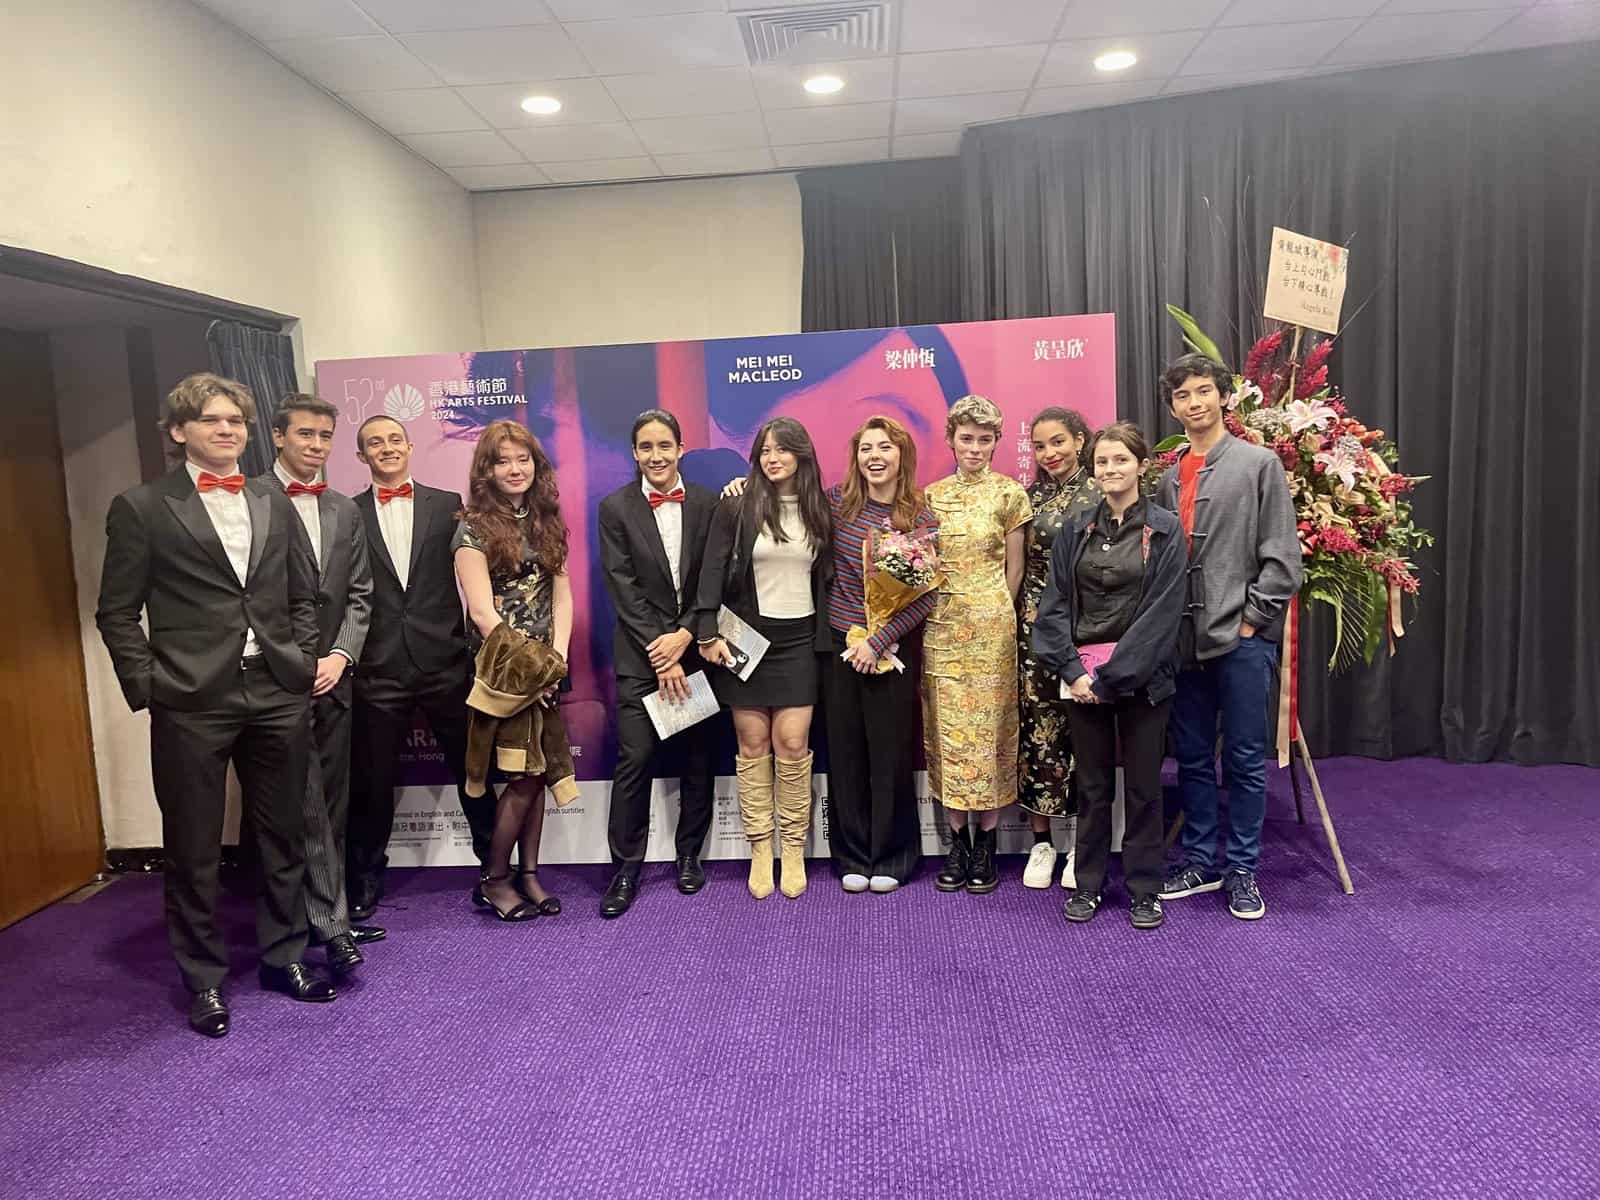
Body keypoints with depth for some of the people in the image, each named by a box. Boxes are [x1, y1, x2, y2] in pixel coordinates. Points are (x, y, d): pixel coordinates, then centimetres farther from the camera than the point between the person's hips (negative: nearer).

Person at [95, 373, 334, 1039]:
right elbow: (117, 613, 0)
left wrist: (302, 661, 5)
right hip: (192, 702, -3)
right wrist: (146, 687, -7)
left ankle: (284, 957, 29)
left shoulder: (274, 504, 12)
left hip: (277, 695, 4)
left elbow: (304, 596, 16)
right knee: (193, 850, 7)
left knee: (283, 837, 13)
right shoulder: (142, 507, 1)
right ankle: (204, 981, 23)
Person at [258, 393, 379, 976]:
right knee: (307, 804, -4)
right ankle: (332, 923, 2)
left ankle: (325, 912, 22)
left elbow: (359, 594, 11)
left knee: (332, 803, 11)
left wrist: (340, 655, -3)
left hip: (332, 674, 6)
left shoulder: (345, 511, 13)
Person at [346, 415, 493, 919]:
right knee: (372, 779, 10)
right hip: (378, 669, 0)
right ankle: (364, 877, 29)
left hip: (445, 662, 0)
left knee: (472, 769, 9)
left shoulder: (447, 505, 5)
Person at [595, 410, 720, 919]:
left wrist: (684, 636, -12)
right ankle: (626, 868, 8)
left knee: (698, 758, 9)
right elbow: (623, 589, -6)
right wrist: (660, 652, -12)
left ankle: (689, 856, 25)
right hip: (641, 655, -2)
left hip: (696, 648, 2)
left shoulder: (707, 504, 2)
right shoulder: (615, 508, -1)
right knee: (634, 760, -4)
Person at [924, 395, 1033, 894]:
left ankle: (986, 842, 13)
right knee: (946, 731, 4)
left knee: (988, 728, 1)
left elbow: (1014, 569, 4)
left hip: (991, 624, -3)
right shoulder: (932, 495, 9)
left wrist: (994, 613, 5)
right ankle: (957, 842, 15)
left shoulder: (1009, 494, 0)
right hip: (941, 626, 3)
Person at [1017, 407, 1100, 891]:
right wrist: (1020, 615, 6)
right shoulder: (1029, 497, 9)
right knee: (1036, 727, 4)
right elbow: (1017, 566, 12)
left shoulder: (1101, 495, 0)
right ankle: (1042, 842, 16)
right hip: (1034, 627, 3)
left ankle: (1080, 844, 17)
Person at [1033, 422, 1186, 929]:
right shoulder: (1076, 531, 7)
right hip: (1081, 674, 2)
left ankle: (1144, 889, 20)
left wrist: (1110, 675, -14)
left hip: (1141, 675, -2)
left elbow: (1161, 611, -9)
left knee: (1143, 785, 6)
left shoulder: (1164, 530, -2)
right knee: (1092, 784, 10)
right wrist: (1072, 669, -10)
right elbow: (1056, 604, 4)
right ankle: (1088, 885, 22)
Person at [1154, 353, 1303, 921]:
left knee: (1246, 759, 5)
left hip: (1242, 637, -5)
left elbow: (1282, 558, -6)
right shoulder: (1169, 478, 12)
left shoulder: (1259, 463, -2)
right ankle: (1200, 862, 24)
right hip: (1185, 640, 5)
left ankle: (1243, 870, 17)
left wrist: (1249, 621, -10)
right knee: (1192, 757, 12)